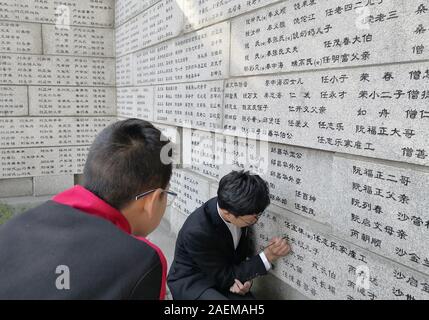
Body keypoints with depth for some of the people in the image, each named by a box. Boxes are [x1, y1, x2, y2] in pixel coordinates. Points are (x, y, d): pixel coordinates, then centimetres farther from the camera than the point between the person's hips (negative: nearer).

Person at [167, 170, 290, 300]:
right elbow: (225, 277, -20)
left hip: (222, 276, 5)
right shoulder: (197, 231, -32)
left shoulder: (238, 210, -14)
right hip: (192, 282, -5)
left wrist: (244, 278, -13)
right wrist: (267, 257, -23)